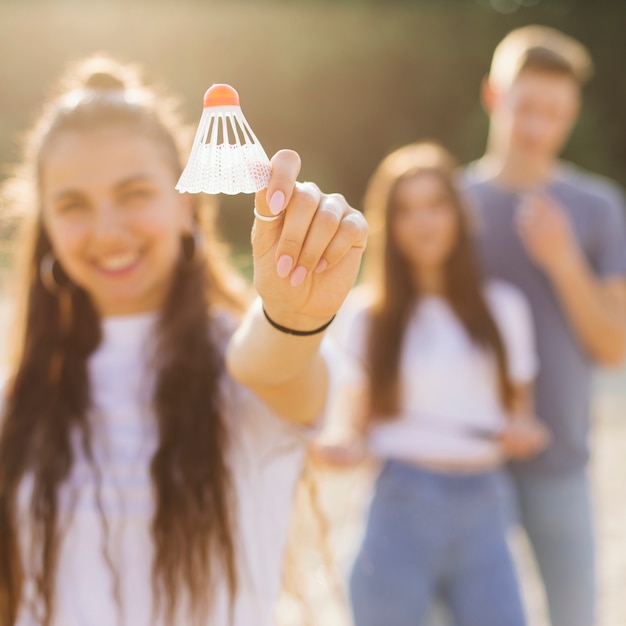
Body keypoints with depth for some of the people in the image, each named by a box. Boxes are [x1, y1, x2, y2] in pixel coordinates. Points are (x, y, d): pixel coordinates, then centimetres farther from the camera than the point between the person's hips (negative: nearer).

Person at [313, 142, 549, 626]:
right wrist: (341, 441, -19)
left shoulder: (503, 307, 8)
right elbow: (357, 412, 3)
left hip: (484, 509, 2)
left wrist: (524, 431, -6)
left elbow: (518, 403, 16)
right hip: (403, 508, -2)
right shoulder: (373, 317, 2)